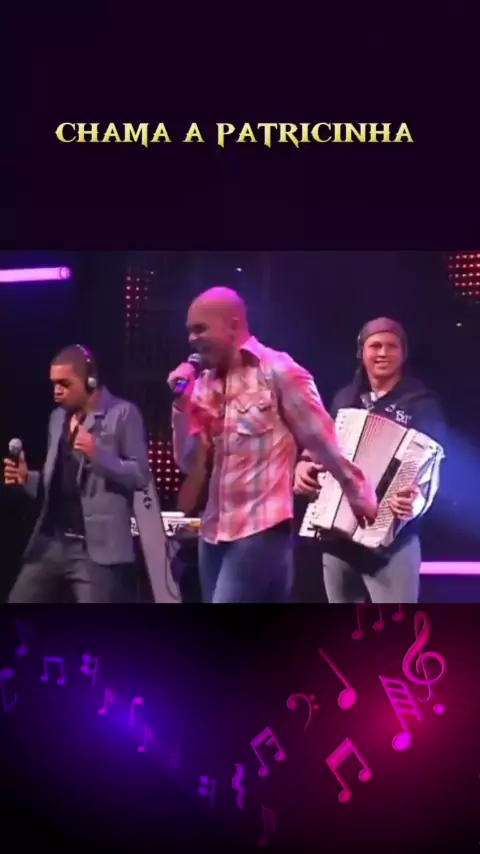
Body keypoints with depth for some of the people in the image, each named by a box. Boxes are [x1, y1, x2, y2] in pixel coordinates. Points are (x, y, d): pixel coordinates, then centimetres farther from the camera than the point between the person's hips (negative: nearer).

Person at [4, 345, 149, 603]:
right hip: (49, 543, 7)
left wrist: (97, 454, -22)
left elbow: (140, 474, -10)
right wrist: (27, 478, 1)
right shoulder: (58, 418, 18)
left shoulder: (123, 414, -3)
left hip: (96, 548, -7)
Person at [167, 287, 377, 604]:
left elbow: (324, 442, -4)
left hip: (261, 531, -7)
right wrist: (182, 404, -4)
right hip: (214, 533, 7)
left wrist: (362, 498, 0)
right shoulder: (205, 385, 11)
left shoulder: (278, 371, -8)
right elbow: (190, 463, 8)